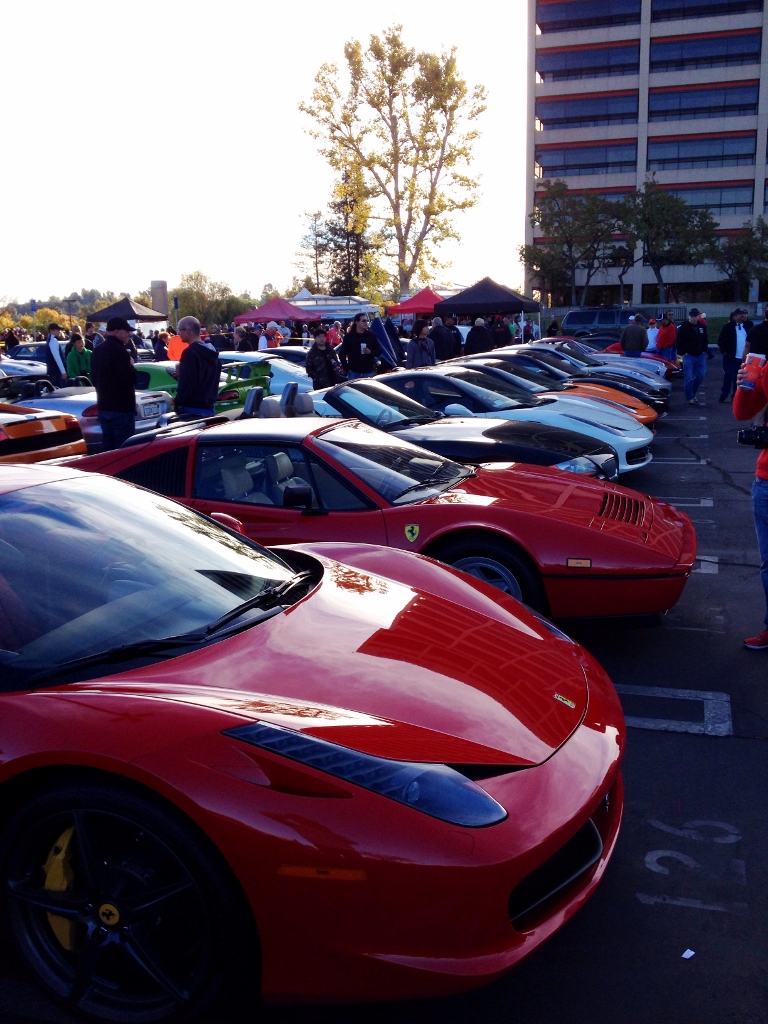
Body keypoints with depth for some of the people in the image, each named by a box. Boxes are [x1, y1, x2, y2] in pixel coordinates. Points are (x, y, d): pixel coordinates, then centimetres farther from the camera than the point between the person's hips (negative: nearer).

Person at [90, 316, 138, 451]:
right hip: (121, 408, -9)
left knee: (107, 447, 13)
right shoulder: (119, 351, -17)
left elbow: (94, 378, 20)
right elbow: (130, 379, -21)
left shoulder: (98, 350, 12)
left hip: (104, 406, 9)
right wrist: (131, 366, -4)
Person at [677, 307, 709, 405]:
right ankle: (690, 398, -1)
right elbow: (679, 342, -5)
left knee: (701, 376, 7)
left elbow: (705, 340, 18)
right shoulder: (683, 327, -4)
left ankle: (692, 393, 26)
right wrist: (683, 353, -10)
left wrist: (704, 351, 6)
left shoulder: (702, 327, 10)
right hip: (688, 356, -5)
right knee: (689, 378, -6)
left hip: (700, 356, 5)